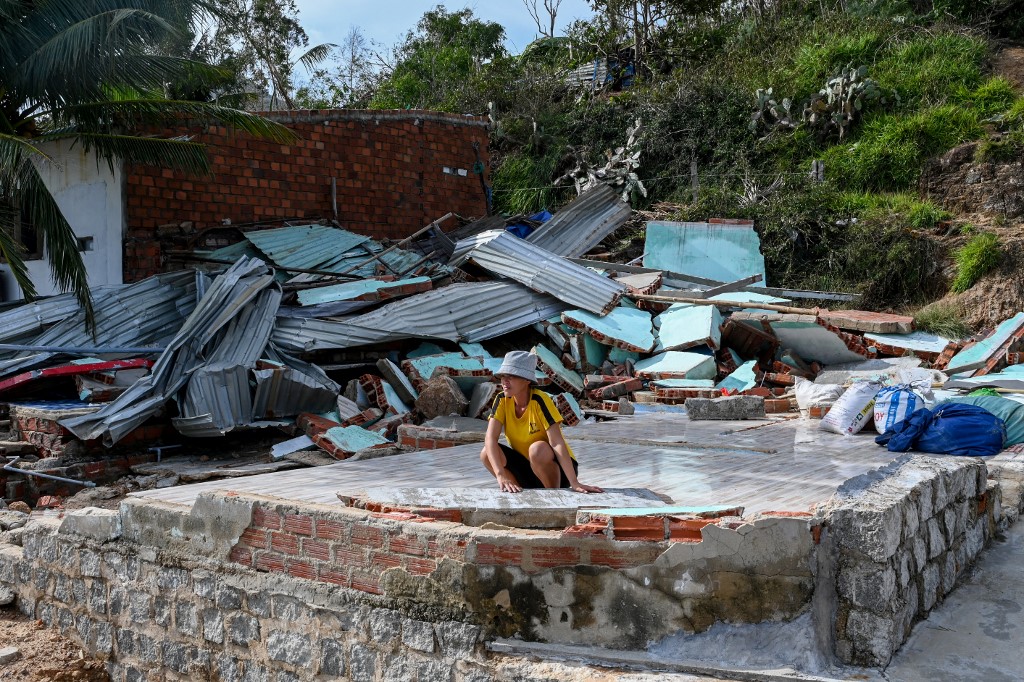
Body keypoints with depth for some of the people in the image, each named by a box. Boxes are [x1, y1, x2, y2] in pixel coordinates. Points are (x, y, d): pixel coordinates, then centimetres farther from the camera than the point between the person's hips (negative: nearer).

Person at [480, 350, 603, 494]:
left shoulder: (539, 400, -23)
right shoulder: (502, 400, -11)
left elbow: (557, 443, -30)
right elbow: (490, 438, -22)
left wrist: (574, 483, -38)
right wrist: (501, 476, -37)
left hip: (555, 467, -4)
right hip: (526, 466, 4)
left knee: (538, 449, -35)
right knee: (487, 453, -19)